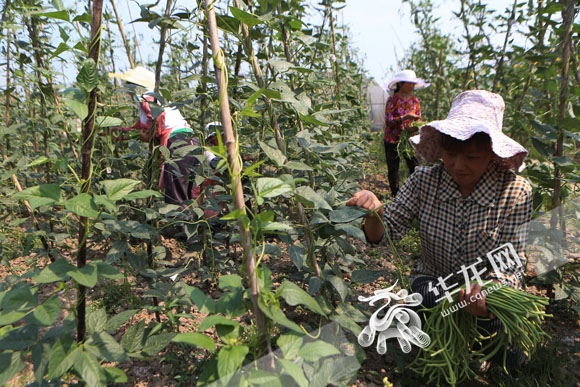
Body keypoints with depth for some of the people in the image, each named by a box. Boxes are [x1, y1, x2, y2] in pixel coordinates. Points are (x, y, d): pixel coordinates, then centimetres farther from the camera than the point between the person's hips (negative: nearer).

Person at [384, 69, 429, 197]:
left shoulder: (415, 100, 6)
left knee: (415, 167, -2)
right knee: (393, 169, 6)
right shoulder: (392, 100, -8)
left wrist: (414, 126, -16)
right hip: (392, 141, -3)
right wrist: (405, 117, -27)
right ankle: (396, 195, 20)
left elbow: (419, 119, 6)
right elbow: (388, 122, -16)